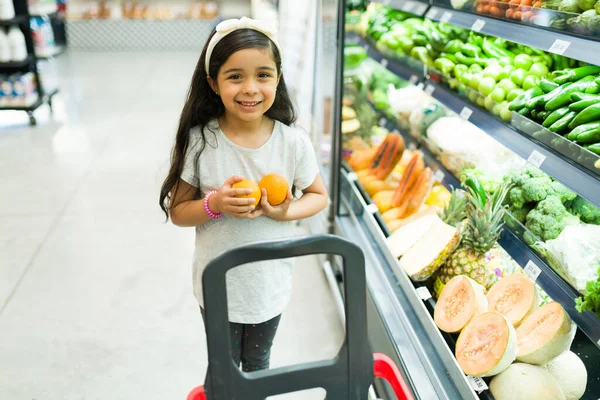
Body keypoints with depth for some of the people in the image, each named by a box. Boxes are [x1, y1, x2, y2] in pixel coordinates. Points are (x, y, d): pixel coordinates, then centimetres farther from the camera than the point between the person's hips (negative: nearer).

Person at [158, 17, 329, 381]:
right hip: (218, 285, 0)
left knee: (258, 363, 27)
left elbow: (319, 196, -1)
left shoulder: (294, 142, -17)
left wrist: (286, 212, -21)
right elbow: (177, 211, -7)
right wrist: (215, 205, -27)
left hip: (270, 284, 1)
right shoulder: (199, 141, -17)